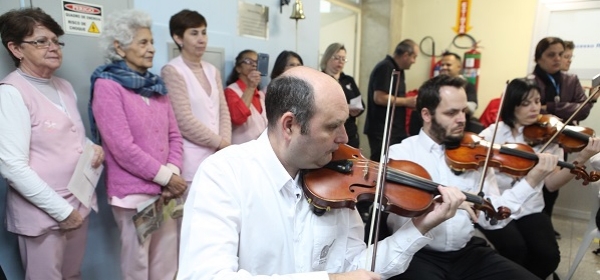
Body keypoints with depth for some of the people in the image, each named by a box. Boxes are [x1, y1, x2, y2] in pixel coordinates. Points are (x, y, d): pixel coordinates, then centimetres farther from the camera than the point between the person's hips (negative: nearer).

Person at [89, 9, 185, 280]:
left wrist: (173, 173, -6)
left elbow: (174, 134, 9)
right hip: (134, 193, -6)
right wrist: (166, 177, -14)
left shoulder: (155, 85, 11)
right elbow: (123, 148, -17)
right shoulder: (107, 86, -10)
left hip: (165, 190, 6)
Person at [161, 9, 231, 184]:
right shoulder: (172, 71, -7)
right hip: (191, 158, -6)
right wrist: (220, 143, -7)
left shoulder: (212, 70, 12)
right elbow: (184, 121, -14)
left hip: (217, 155, 6)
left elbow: (223, 111, 10)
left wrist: (225, 144, -4)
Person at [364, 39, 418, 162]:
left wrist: (411, 102, 8)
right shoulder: (385, 68, -14)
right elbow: (379, 98, -24)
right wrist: (407, 101, -15)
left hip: (395, 130, 10)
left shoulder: (397, 70, 15)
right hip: (382, 131, -10)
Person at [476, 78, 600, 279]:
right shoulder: (493, 133, -1)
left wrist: (581, 160, -17)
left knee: (549, 256, -18)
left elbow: (552, 183, -3)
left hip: (530, 209, 2)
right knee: (515, 250, -24)